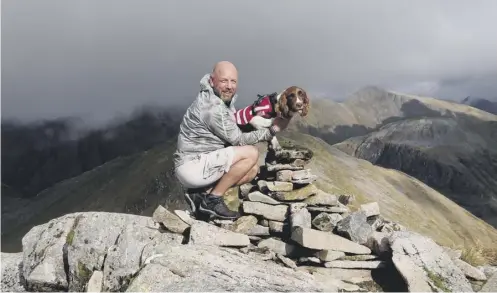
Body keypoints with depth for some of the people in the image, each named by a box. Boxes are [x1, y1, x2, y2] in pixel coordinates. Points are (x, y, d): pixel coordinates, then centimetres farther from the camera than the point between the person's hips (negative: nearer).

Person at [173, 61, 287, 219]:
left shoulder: (222, 99, 8)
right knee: (251, 153, -18)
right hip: (192, 166, -10)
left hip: (203, 163, 10)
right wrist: (271, 130, -10)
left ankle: (202, 193, 7)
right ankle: (213, 199, -7)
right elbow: (238, 139, -14)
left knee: (253, 169, 10)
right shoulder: (212, 107, -22)